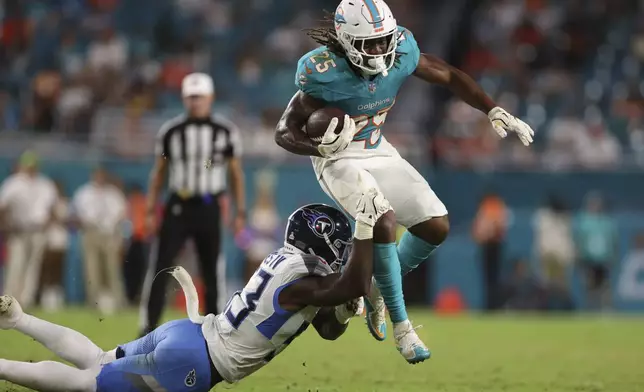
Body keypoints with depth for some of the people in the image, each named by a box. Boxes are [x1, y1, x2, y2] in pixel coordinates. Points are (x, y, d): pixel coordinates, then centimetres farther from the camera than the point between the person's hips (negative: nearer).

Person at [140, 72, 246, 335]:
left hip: (208, 208, 0)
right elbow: (158, 173, 9)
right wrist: (151, 210, 5)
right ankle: (148, 328, -4)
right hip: (178, 206, 0)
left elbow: (236, 173, 7)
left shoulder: (225, 131, 1)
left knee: (213, 272, 3)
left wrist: (240, 213, 4)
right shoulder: (170, 131, 2)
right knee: (159, 267, -7)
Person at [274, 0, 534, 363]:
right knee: (383, 223, -28)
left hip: (379, 153, 6)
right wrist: (321, 146, -40)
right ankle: (402, 327, -13)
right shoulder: (324, 73, -27)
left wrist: (495, 112, -7)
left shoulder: (401, 50, -15)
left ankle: (378, 293, 21)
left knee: (437, 227, -2)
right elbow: (285, 133, -20)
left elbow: (449, 76, 0)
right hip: (340, 160, -6)